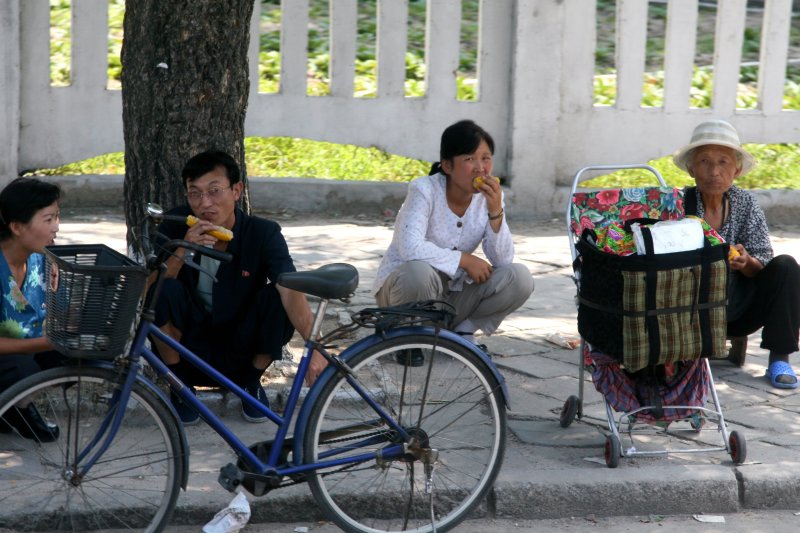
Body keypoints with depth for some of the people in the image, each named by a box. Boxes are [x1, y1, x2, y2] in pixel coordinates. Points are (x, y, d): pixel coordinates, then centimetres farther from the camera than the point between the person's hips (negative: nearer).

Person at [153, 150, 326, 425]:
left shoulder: (263, 233, -15)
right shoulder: (177, 225, -12)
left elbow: (290, 289, -30)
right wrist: (181, 252, -35)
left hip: (239, 353, 0)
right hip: (188, 347, 0)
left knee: (277, 298, -27)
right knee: (164, 291, -27)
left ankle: (251, 381, 1)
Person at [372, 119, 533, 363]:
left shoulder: (488, 197, -5)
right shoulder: (424, 190, -20)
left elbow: (503, 261, -13)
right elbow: (411, 248, -34)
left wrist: (496, 210, -25)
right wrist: (464, 260, -26)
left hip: (452, 295, 5)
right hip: (402, 287, -5)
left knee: (519, 278, -16)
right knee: (419, 272, -40)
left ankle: (462, 332, 5)